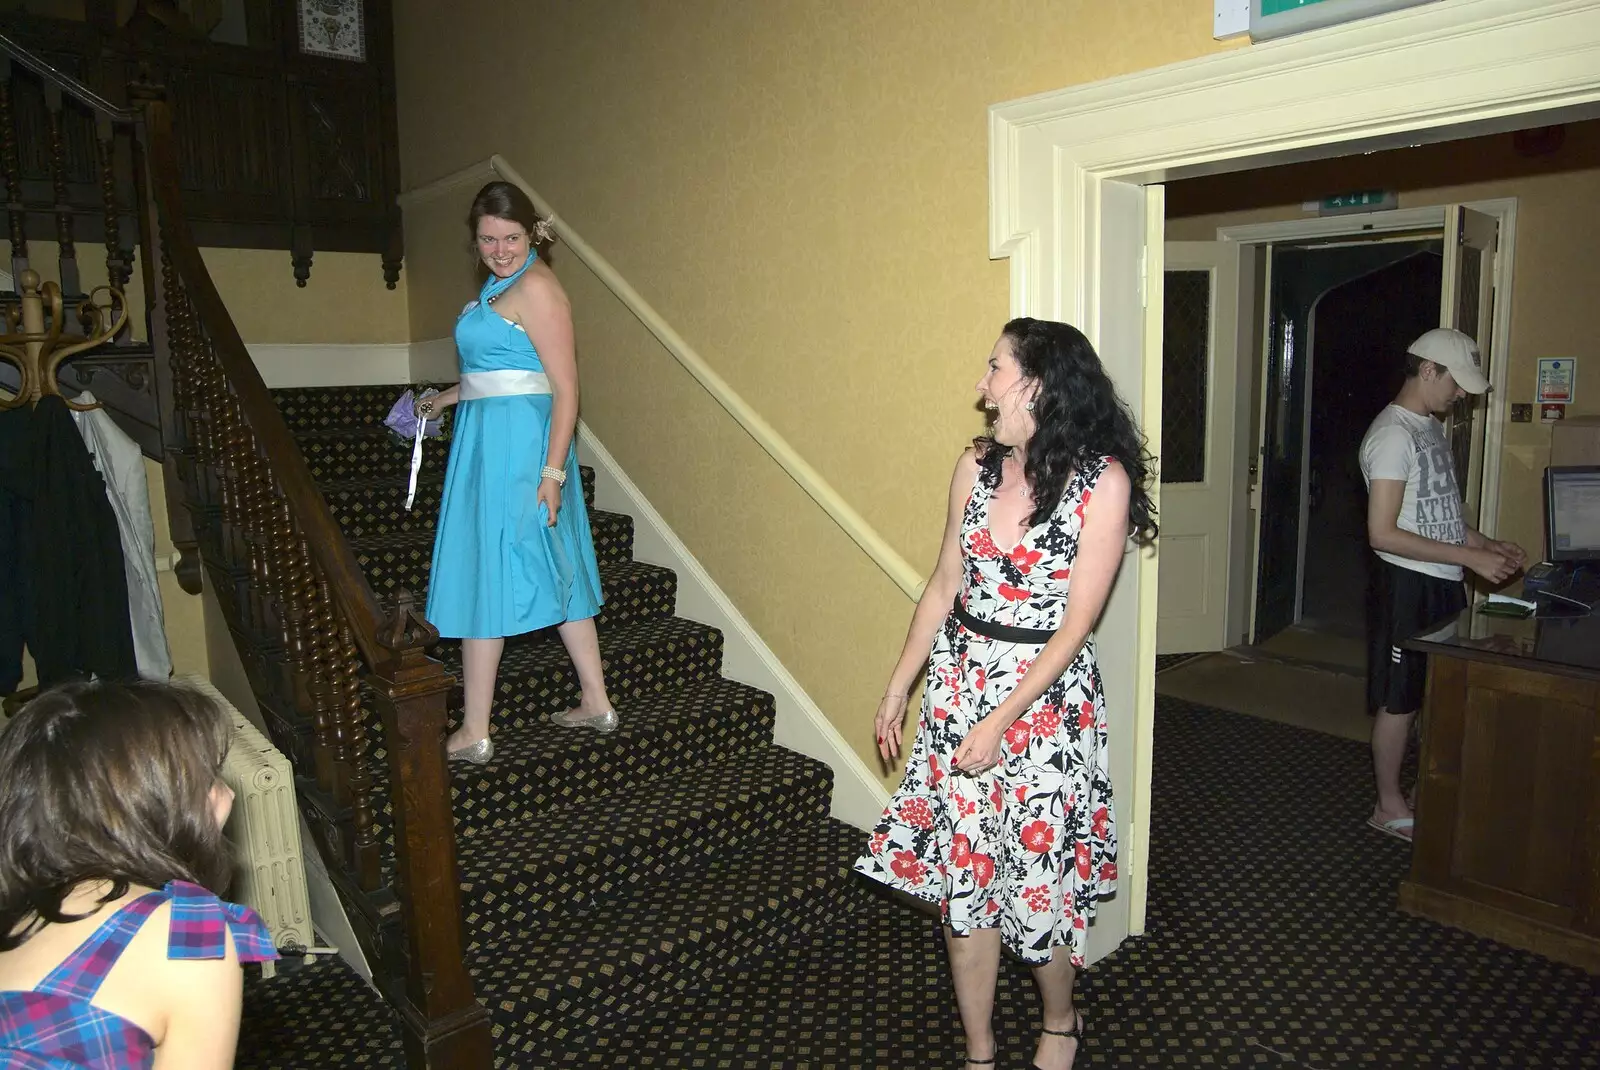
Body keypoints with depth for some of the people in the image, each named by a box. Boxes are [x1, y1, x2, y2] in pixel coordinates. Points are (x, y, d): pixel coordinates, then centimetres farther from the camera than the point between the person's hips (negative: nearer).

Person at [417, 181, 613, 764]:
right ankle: (597, 703, 21)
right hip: (492, 439, 10)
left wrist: (551, 472, -22)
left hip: (515, 443, -10)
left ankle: (473, 734, 6)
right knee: (554, 573, 12)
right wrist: (452, 396, 34)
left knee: (484, 575, -4)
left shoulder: (535, 287, -13)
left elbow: (566, 388, -18)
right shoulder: (499, 283, 17)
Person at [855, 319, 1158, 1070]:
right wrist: (898, 688, 10)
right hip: (958, 686, 5)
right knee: (959, 874, 9)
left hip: (1046, 698, -4)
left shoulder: (1103, 480, -13)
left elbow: (1075, 624, -14)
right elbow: (944, 588, 9)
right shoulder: (976, 465, 2)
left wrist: (1001, 722, -16)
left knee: (1039, 879, 8)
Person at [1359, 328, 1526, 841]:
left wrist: (1489, 545, 8)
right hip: (1409, 584, -9)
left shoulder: (1431, 428, 13)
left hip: (1444, 583, 9)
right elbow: (1383, 534, -24)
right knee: (1400, 700, 2)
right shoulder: (1393, 435, -18)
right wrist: (1470, 557, -22)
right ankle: (1389, 807, 16)